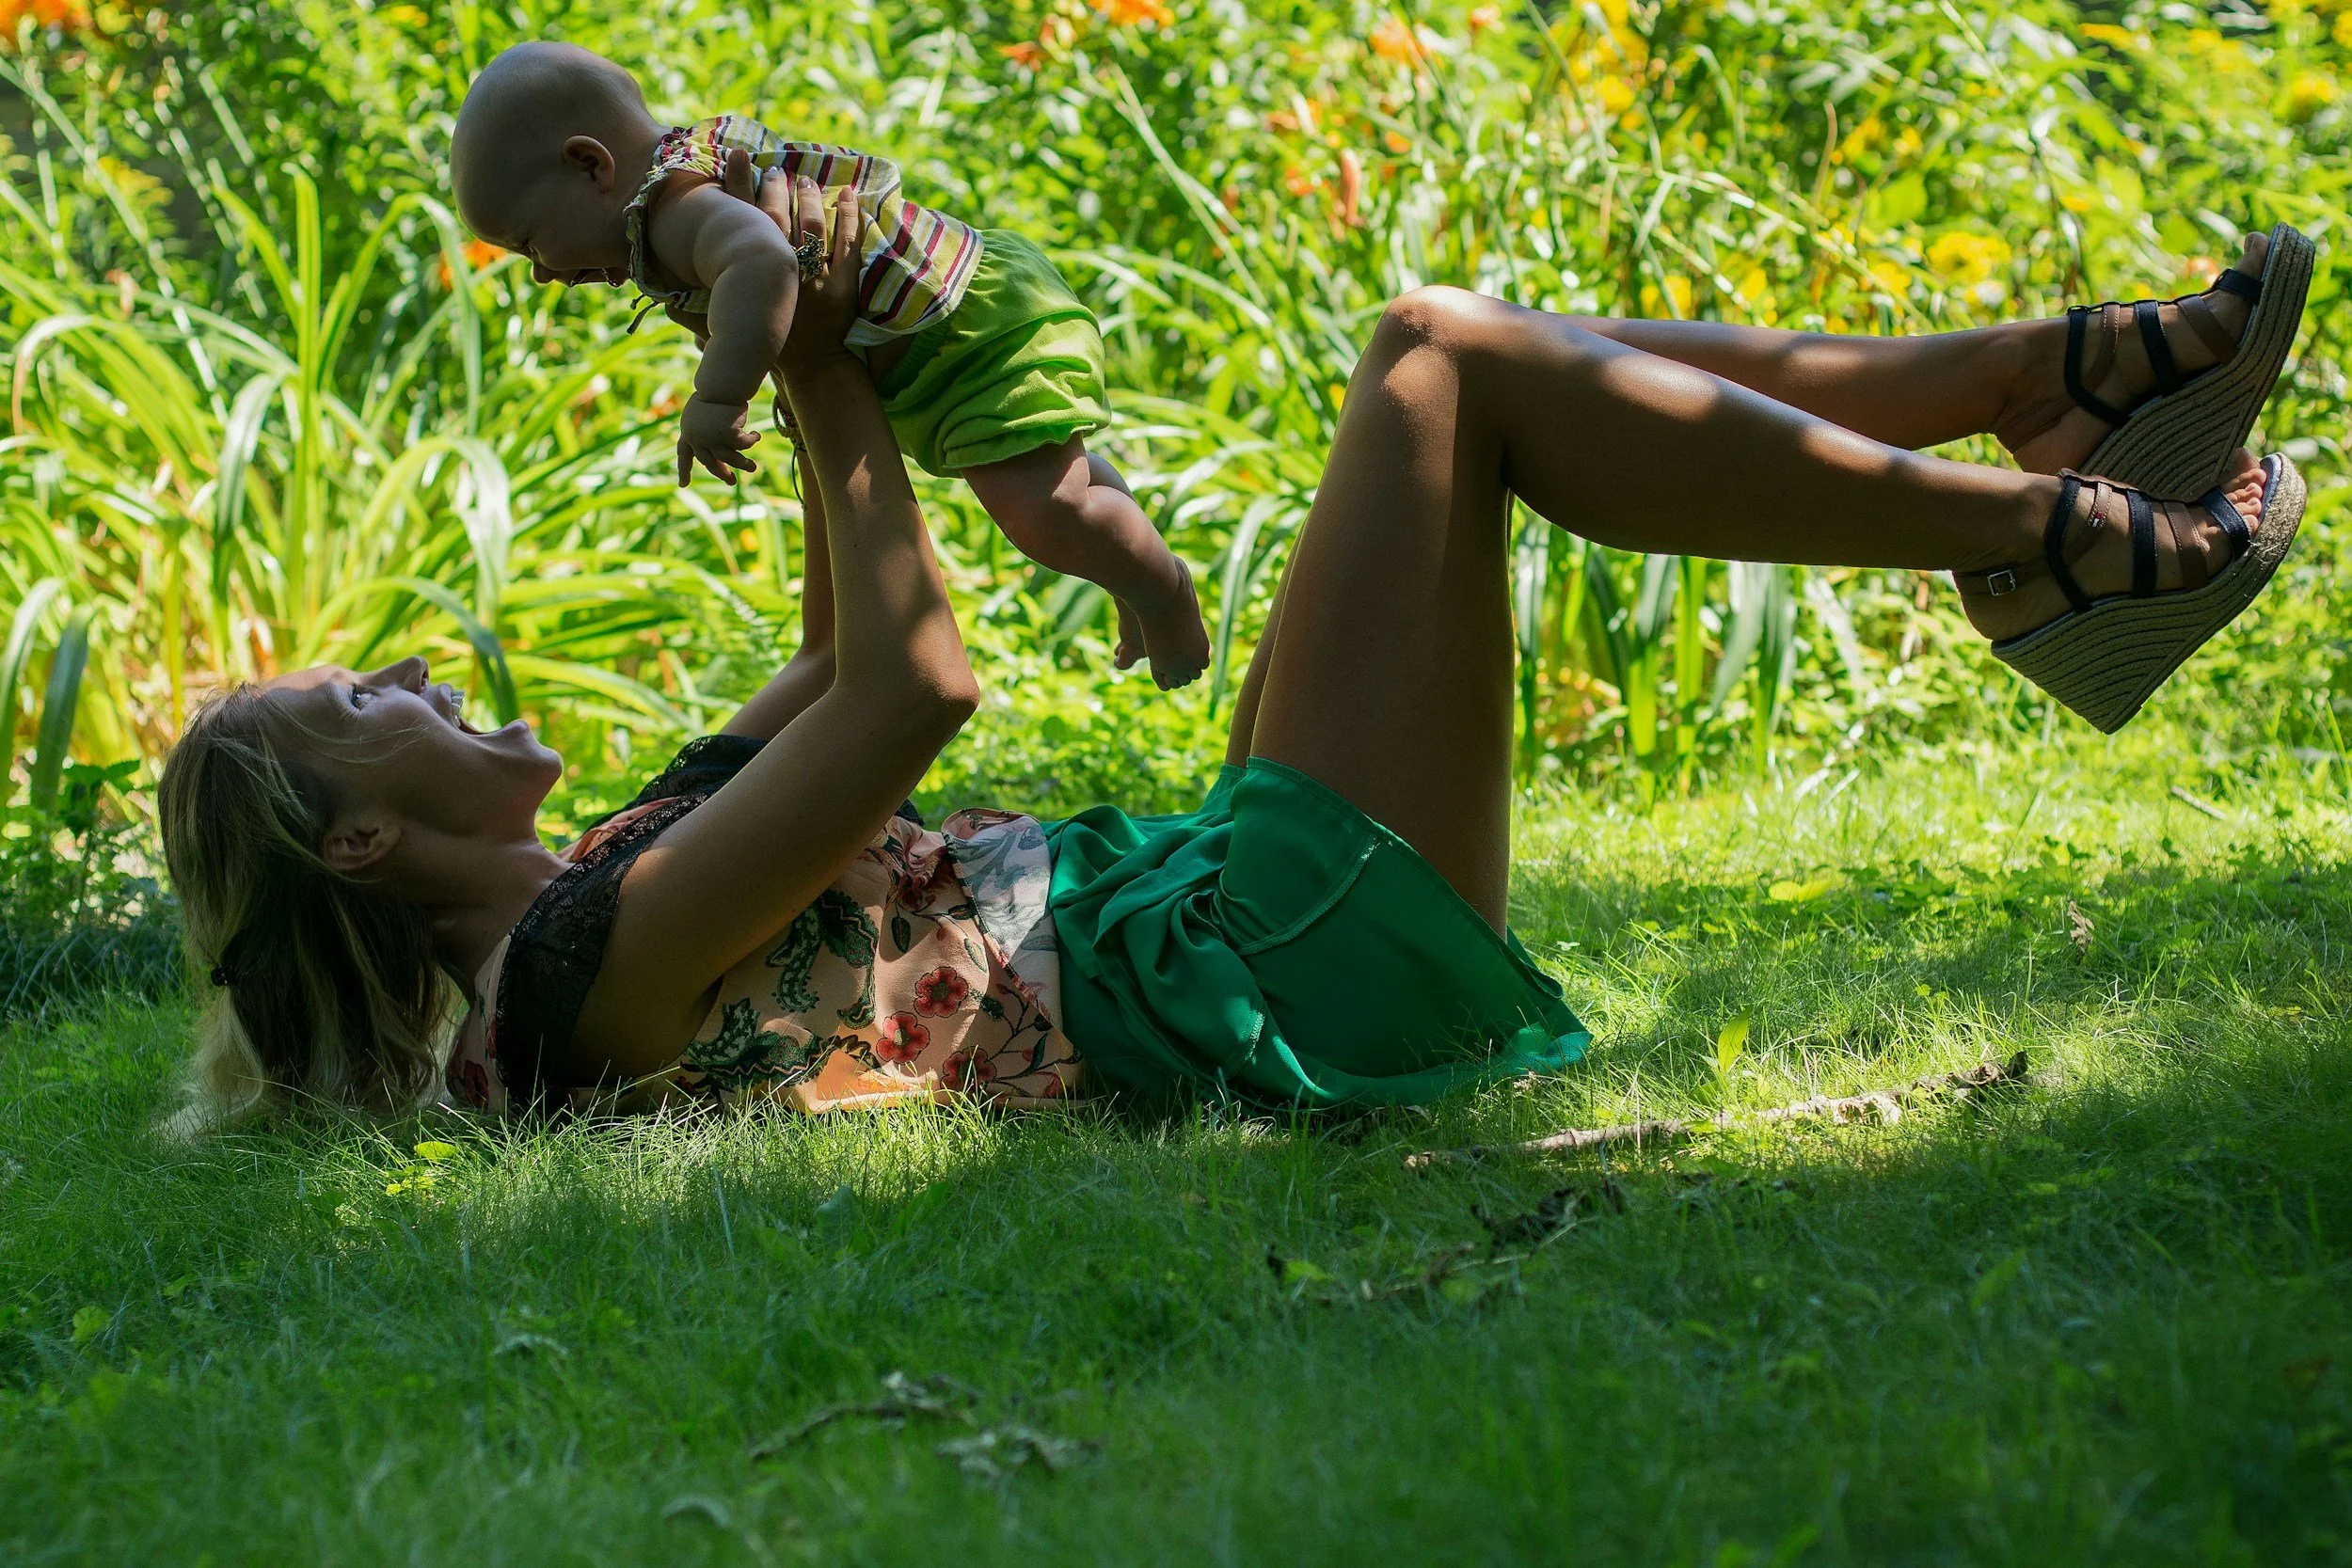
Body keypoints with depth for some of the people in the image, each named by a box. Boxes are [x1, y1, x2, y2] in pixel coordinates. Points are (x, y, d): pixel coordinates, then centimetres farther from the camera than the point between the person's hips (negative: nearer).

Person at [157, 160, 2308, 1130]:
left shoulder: (605, 881, 16)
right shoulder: (580, 962, -13)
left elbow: (844, 668, 28)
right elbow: (914, 691, -19)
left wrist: (826, 376, 15)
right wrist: (823, 387, -8)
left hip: (1201, 889, 10)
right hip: (1267, 989, -10)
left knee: (1472, 367, 11)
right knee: (1438, 366, -12)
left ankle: (2045, 378, 8)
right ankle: (2044, 540, -9)